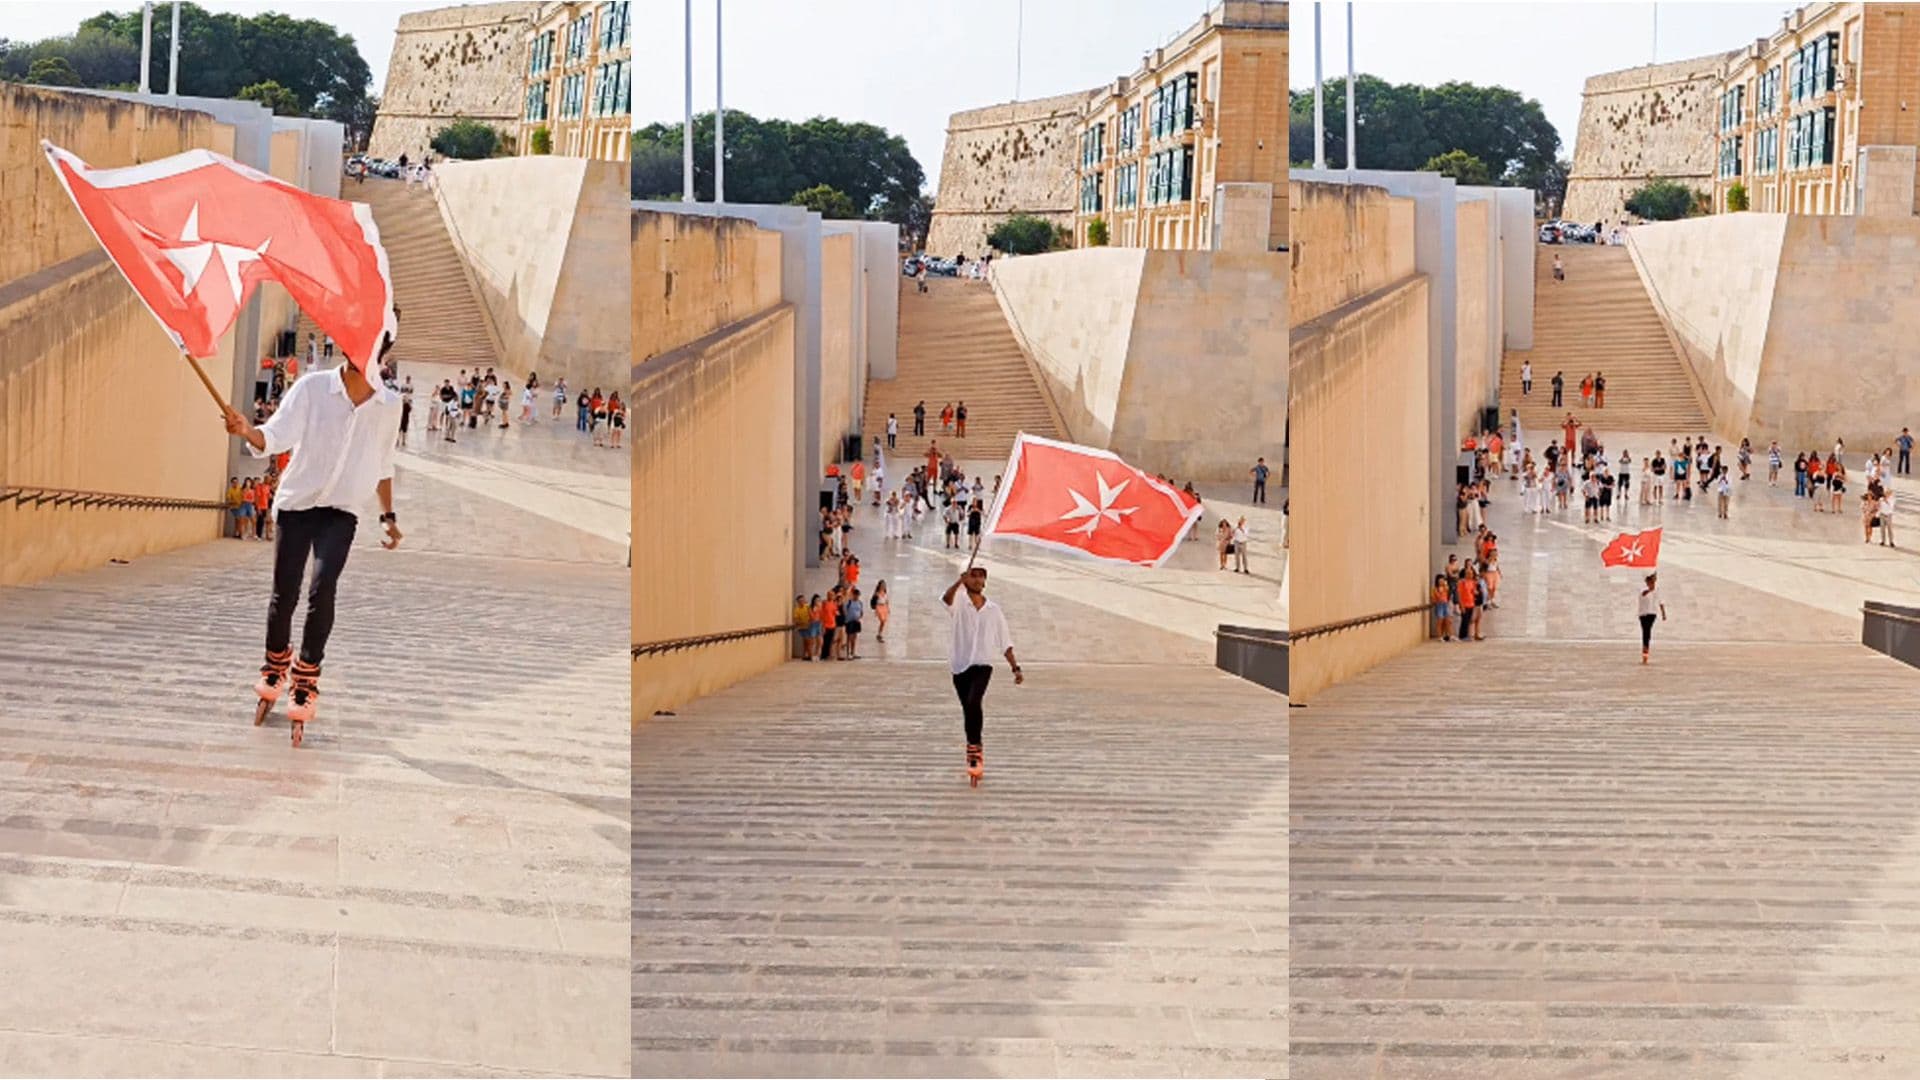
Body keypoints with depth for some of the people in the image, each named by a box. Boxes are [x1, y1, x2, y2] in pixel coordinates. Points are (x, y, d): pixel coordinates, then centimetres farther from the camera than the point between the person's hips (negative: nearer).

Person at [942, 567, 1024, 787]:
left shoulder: (993, 610, 7)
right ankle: (975, 755, 22)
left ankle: (975, 749, -19)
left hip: (982, 665, -1)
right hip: (960, 665, 1)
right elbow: (947, 599, -25)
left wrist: (1015, 668, 3)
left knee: (974, 703, -25)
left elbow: (1004, 642, 11)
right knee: (969, 711, 8)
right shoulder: (960, 605, 1)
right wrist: (959, 582, -43)